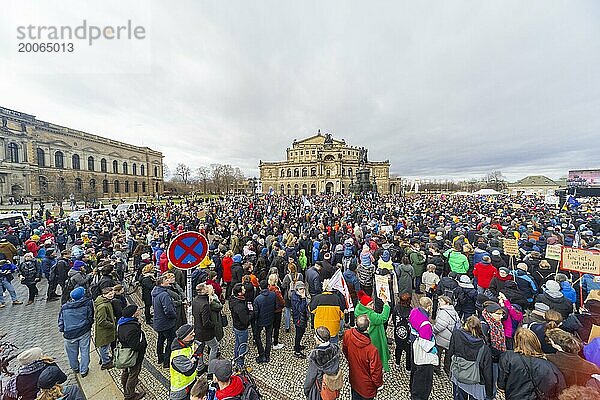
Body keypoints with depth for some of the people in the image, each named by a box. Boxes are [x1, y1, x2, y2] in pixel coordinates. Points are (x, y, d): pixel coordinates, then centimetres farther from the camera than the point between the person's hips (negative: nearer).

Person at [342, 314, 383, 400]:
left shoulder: (347, 335, -25)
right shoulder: (372, 350, -40)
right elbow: (376, 371, -22)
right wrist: (379, 384, 0)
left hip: (353, 379, 4)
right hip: (367, 386, -4)